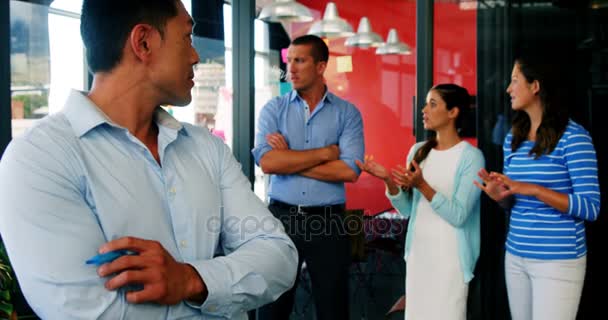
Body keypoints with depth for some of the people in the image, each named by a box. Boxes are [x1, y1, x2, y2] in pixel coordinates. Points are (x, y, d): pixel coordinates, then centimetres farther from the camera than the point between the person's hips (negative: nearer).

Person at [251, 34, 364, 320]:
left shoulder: (347, 113, 0)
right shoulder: (273, 109, 3)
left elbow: (350, 170, -14)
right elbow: (267, 162, -14)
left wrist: (289, 159, -11)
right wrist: (325, 152, -11)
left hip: (328, 221, -1)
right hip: (281, 217, 1)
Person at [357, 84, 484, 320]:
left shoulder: (471, 157, -9)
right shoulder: (418, 151, 6)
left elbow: (458, 216, -15)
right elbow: (406, 210, 7)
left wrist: (422, 186, -26)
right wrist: (388, 180, -9)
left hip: (450, 256, -5)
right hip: (417, 251, 5)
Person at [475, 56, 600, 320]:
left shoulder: (573, 136, -12)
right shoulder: (513, 139, 8)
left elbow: (591, 208, -15)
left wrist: (532, 189, -23)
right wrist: (499, 195, -6)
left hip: (557, 261, -6)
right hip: (515, 257, 6)